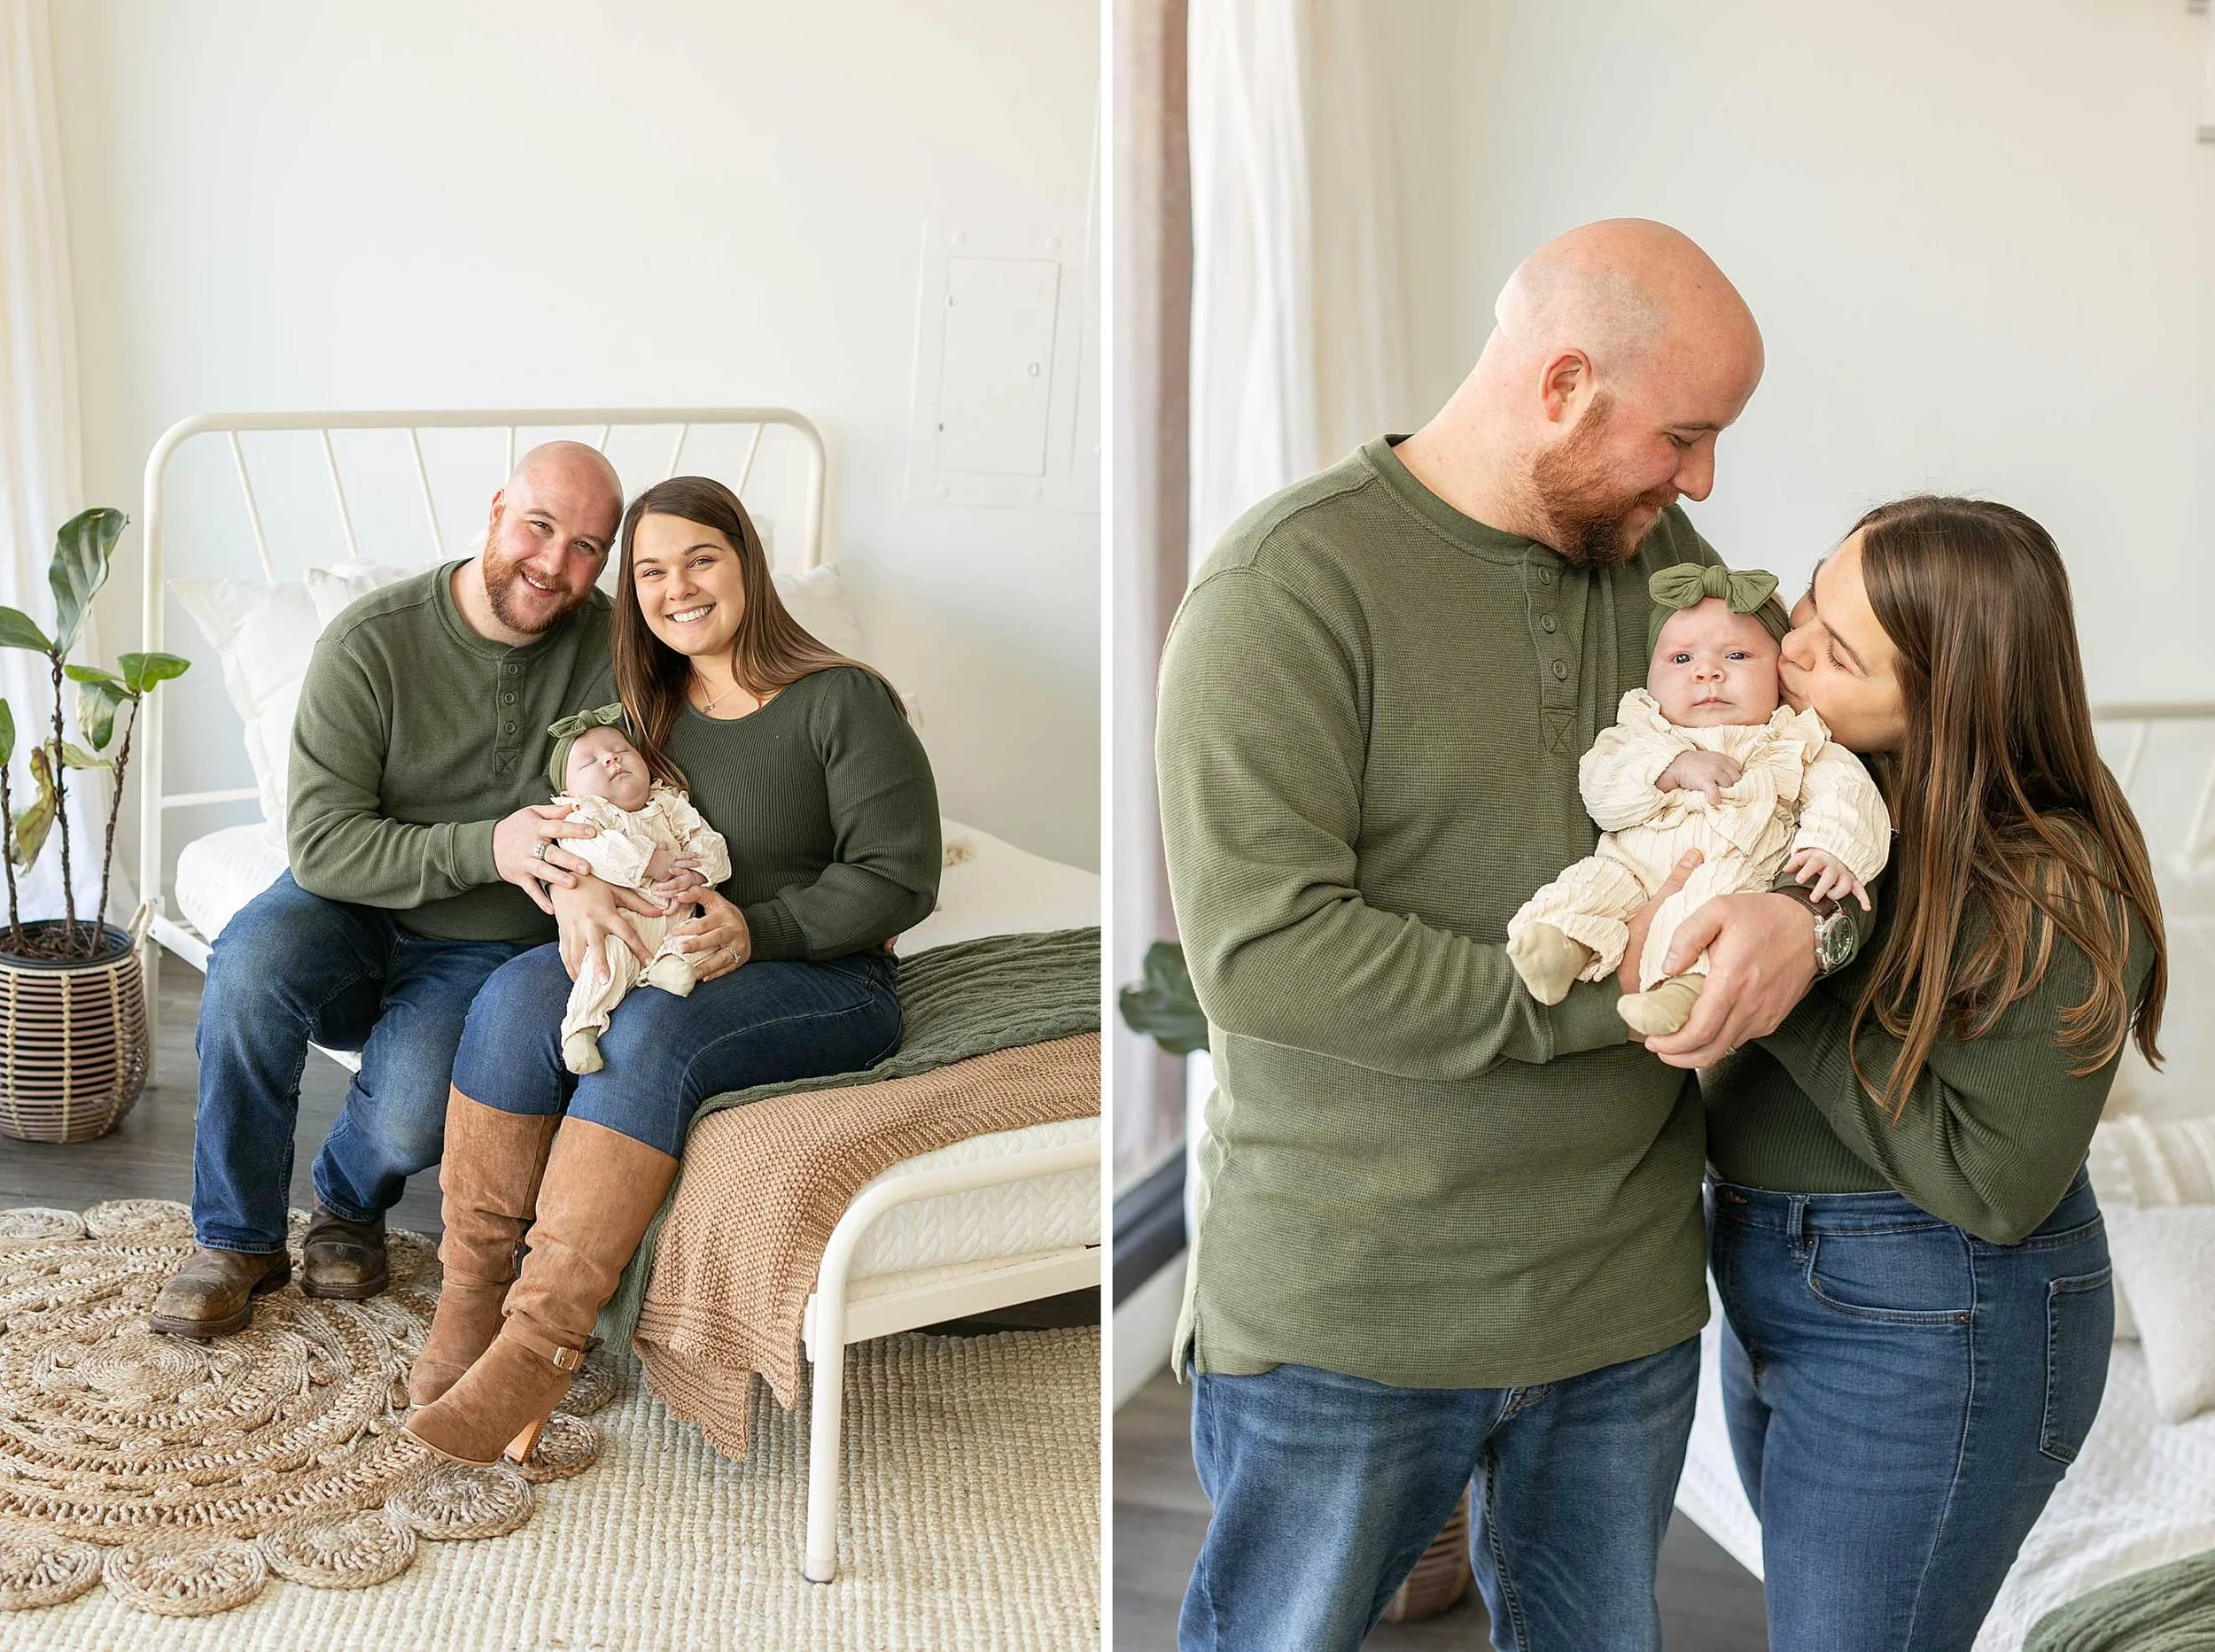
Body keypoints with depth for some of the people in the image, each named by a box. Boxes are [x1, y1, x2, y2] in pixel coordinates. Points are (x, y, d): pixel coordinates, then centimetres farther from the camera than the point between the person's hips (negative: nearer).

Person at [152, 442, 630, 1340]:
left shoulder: (610, 648, -8)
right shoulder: (371, 642, -15)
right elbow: (321, 845, -20)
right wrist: (486, 847, -33)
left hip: (486, 948, 0)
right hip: (350, 906, 0)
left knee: (409, 1116, -27)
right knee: (251, 963, -33)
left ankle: (349, 1203, 14)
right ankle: (237, 1239, -9)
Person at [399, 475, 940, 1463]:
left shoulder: (843, 702, -6)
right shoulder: (646, 711, 13)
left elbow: (897, 878, -9)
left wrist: (758, 929, -21)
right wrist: (575, 888, -15)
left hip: (827, 980, -5)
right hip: (662, 962, 5)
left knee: (652, 1032, -35)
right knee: (516, 997, -25)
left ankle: (540, 1345, -34)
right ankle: (470, 1302, -21)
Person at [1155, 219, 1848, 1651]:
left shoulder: (1661, 555, 5)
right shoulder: (1290, 587, -16)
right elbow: (1260, 950, -23)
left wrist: (1803, 912, -15)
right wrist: (1605, 990, -22)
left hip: (1626, 1296, 6)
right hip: (1346, 1316, -5)